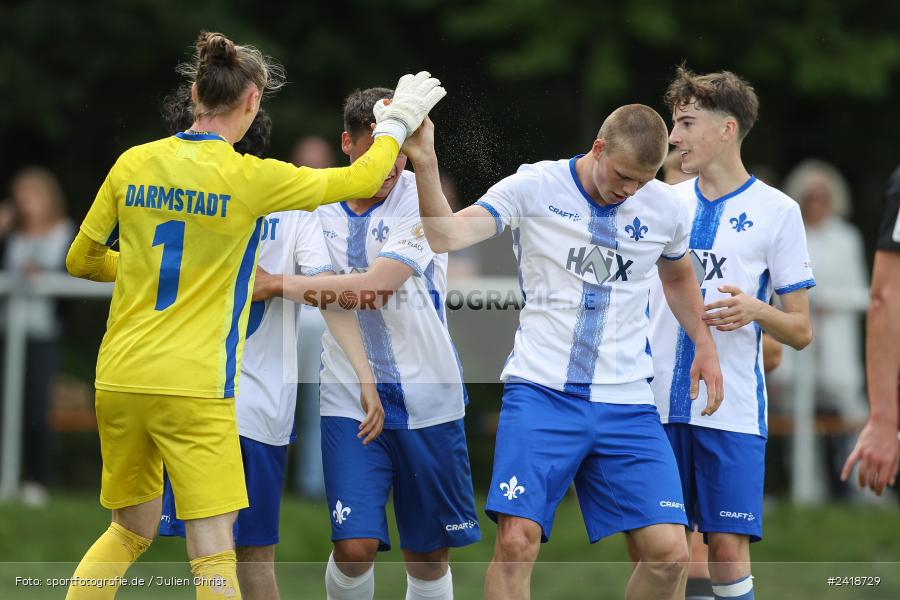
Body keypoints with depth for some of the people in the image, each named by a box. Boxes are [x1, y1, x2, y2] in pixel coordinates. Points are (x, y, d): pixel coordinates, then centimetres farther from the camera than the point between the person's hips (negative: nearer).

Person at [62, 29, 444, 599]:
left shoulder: (133, 164, 4)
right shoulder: (249, 177, -8)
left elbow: (81, 261, 15)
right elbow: (363, 179, 4)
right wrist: (400, 120, 20)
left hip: (119, 380, 5)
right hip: (194, 388, -5)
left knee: (132, 531, 20)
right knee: (213, 554, -3)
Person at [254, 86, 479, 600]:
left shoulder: (420, 198, -7)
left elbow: (378, 282, -19)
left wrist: (284, 284, -17)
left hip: (427, 398, -1)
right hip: (350, 399, 1)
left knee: (428, 554, 6)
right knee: (355, 547, -11)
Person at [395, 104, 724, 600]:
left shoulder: (664, 209, 7)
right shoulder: (534, 187, -4)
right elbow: (446, 236, -15)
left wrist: (705, 345, 15)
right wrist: (424, 163, -28)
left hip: (626, 401, 3)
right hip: (540, 391, -3)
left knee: (669, 551, -7)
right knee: (516, 539, -17)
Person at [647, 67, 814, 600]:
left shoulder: (777, 211, 0)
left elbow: (801, 331, 1)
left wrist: (755, 310, -18)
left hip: (732, 410, -4)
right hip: (658, 405, 4)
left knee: (728, 550, -8)